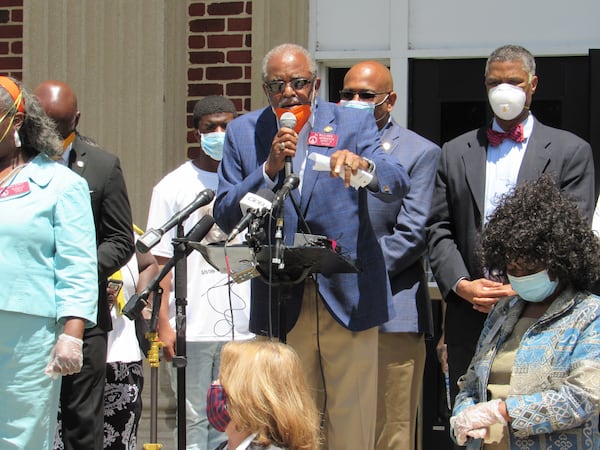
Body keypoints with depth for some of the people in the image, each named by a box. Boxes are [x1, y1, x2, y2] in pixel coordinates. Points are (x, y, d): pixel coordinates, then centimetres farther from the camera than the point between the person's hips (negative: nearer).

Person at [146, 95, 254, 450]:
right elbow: (162, 260, 3)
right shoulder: (174, 187, 5)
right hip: (192, 328, -2)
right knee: (193, 420, 0)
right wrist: (164, 324, -5)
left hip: (243, 328, 2)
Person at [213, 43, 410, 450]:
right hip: (279, 304, 1)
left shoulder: (353, 123, 3)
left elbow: (399, 185, -10)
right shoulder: (243, 133, 8)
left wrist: (363, 165, -33)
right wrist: (269, 168, -13)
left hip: (347, 296, -1)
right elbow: (225, 216, 1)